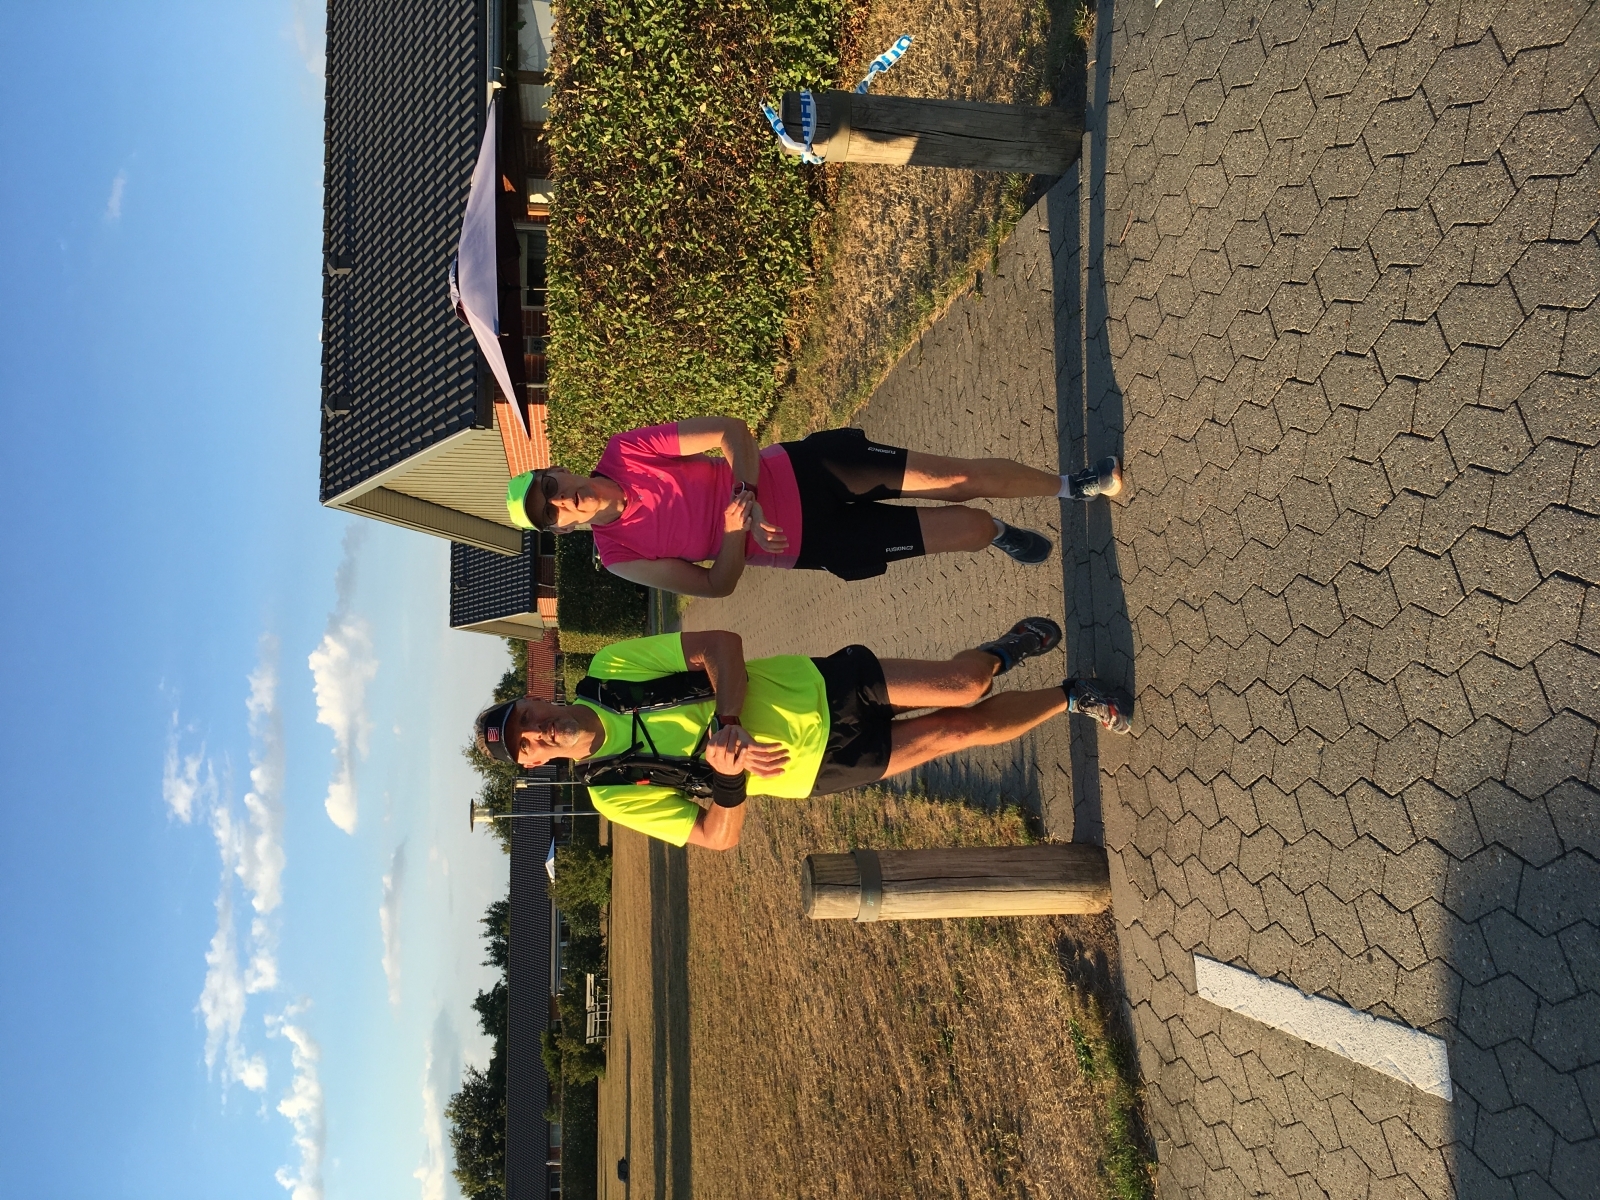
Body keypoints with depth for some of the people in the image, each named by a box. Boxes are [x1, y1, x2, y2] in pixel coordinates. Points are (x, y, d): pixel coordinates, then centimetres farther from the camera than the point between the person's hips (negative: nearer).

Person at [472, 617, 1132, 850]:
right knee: (959, 731, -6)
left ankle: (1009, 648, 28)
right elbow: (720, 837, -8)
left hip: (821, 690, 1)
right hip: (819, 764, 0)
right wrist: (726, 775, -28)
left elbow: (721, 642, -11)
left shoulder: (613, 668, -9)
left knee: (961, 687, -10)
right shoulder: (615, 794, -9)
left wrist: (726, 723, -27)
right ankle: (1068, 697, 23)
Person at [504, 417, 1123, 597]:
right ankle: (998, 533, 32)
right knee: (968, 528, -5)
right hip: (811, 543, -1)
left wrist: (745, 496, -22)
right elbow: (716, 585, -7)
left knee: (958, 478, -6)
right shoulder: (618, 556, -9)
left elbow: (730, 429, -7)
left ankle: (1071, 484, 21)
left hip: (802, 470, 1)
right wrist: (737, 531, -23)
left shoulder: (623, 452, -9)